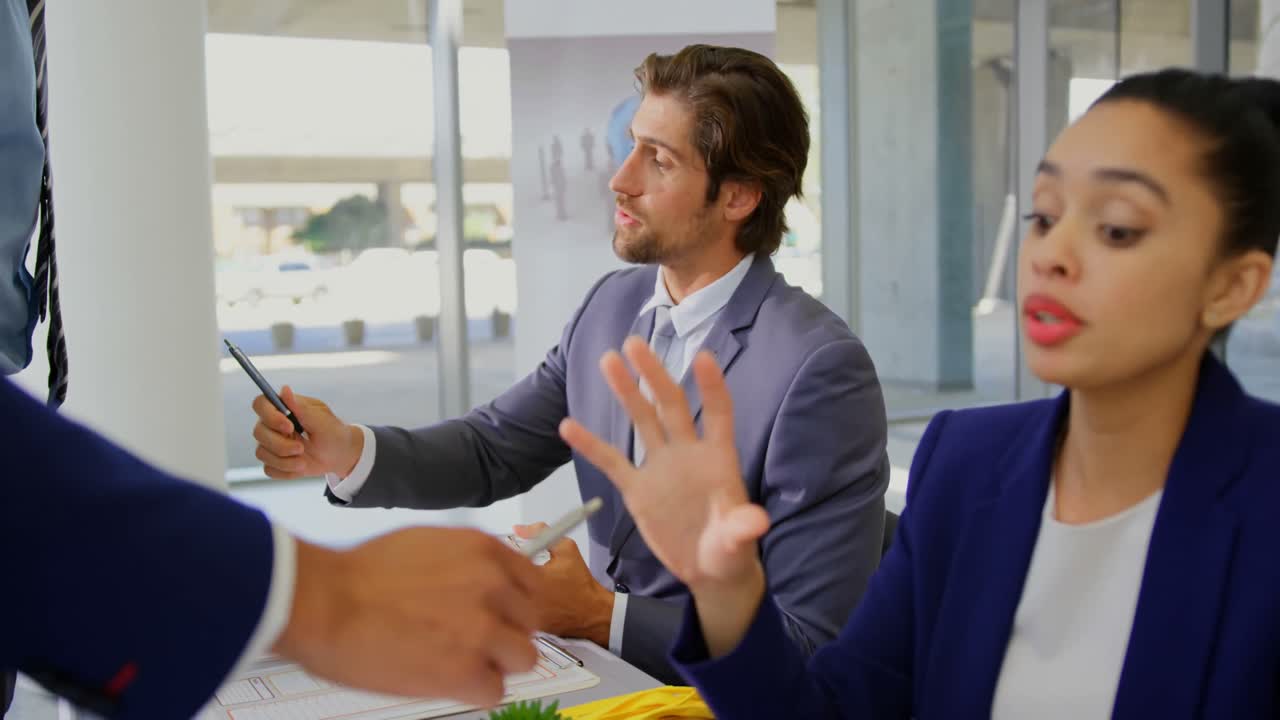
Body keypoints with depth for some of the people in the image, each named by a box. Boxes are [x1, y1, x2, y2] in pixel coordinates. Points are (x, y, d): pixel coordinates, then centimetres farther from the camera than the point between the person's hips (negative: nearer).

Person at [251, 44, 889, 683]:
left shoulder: (820, 371, -21)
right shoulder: (614, 304, 2)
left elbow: (812, 649, -20)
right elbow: (493, 448, 6)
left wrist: (598, 615, -23)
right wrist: (347, 451, -11)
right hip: (600, 667, 6)